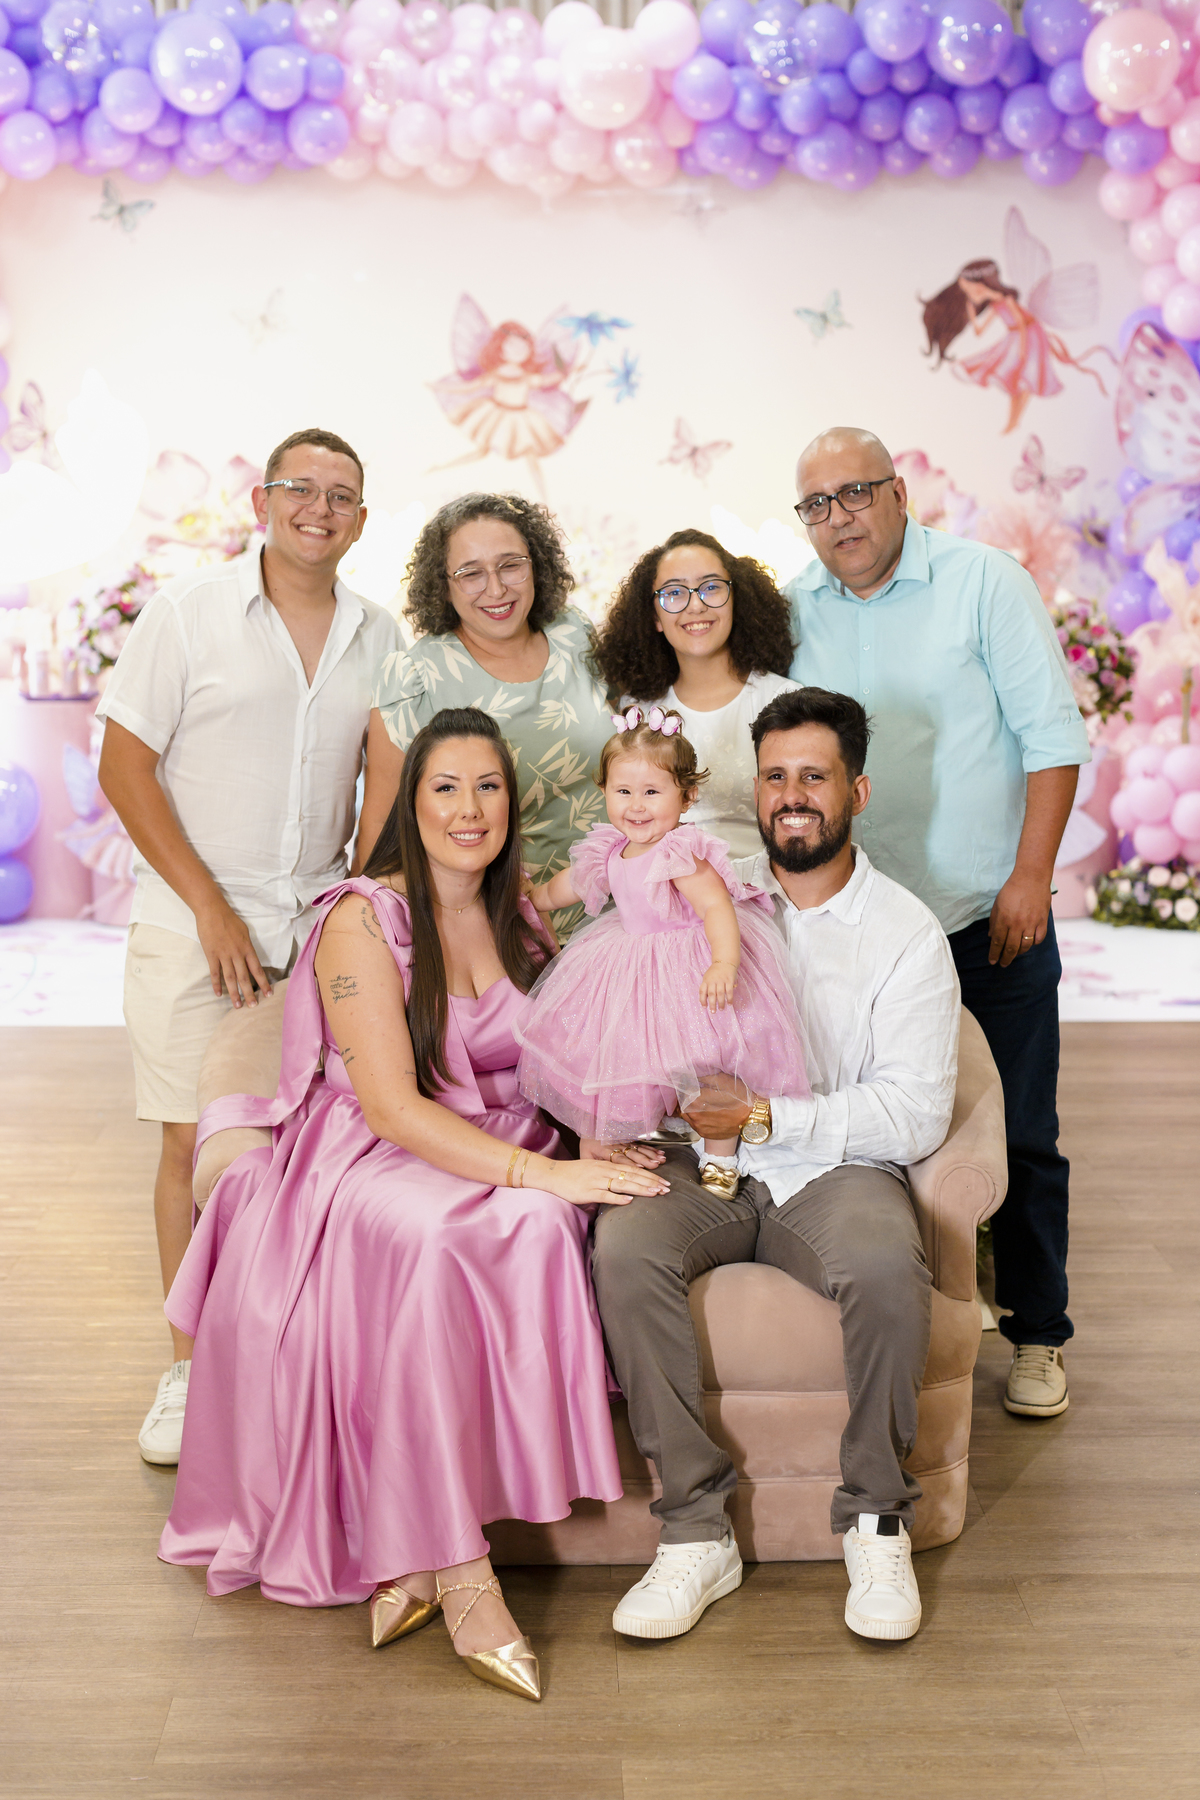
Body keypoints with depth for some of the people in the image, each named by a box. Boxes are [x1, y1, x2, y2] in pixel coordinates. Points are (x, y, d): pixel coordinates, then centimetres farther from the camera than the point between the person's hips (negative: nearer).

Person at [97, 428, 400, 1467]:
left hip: (325, 930, 3)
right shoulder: (188, 612, -1)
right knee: (195, 1145, 0)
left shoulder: (378, 639, 8)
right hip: (194, 928, -2)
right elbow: (125, 768, -3)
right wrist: (211, 908, -9)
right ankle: (191, 1370, 13)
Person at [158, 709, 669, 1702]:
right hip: (369, 1165, -4)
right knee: (436, 1238, -38)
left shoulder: (520, 913, 10)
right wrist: (538, 1170, -28)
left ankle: (409, 1551, -25)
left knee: (541, 1229, -31)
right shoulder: (362, 918, -9)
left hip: (500, 1158, 5)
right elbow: (391, 1107, -17)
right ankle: (460, 1571, -31)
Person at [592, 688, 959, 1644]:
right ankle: (697, 1531, -17)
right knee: (625, 1250, -30)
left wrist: (767, 1116, -16)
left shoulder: (906, 932, 3)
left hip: (838, 1169, -2)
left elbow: (915, 1116, -7)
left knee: (886, 1267, -34)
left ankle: (877, 1522, -11)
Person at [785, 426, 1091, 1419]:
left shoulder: (984, 580, -4)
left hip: (989, 918, -3)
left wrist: (1031, 875, -11)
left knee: (1019, 1139, 5)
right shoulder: (793, 611, 5)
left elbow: (1052, 732, -6)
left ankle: (1038, 1335, 20)